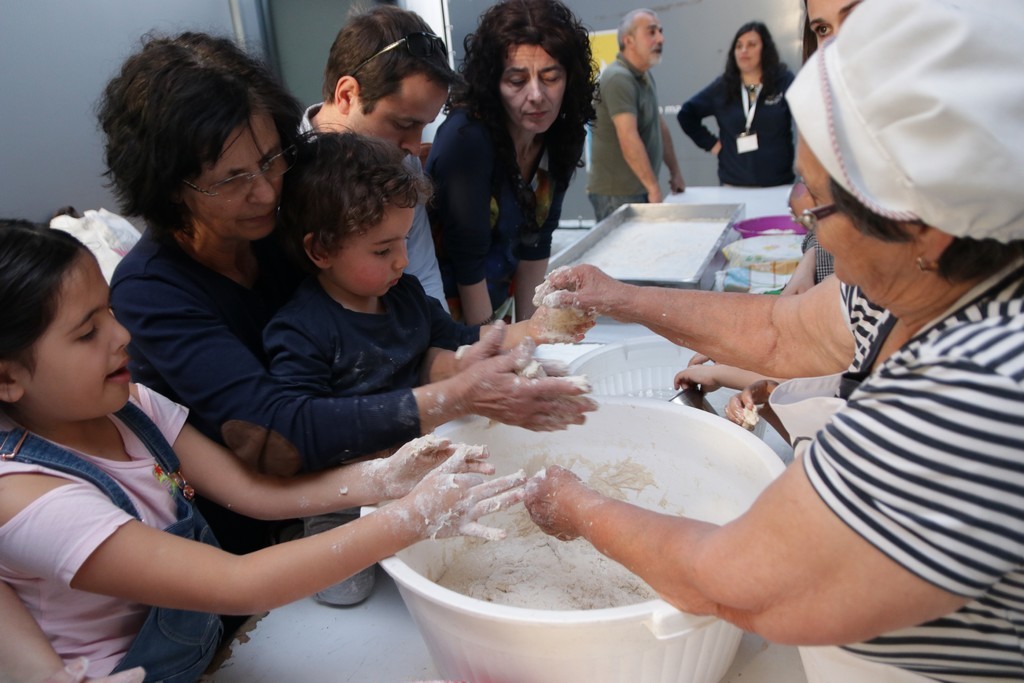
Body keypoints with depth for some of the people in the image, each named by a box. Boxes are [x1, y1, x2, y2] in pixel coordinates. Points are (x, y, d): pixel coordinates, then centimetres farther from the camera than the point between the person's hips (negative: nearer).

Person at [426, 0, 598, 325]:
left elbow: (535, 241, -1)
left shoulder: (564, 138, -7)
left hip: (496, 305, 5)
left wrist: (526, 326, 0)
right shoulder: (465, 137, -26)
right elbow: (468, 255, -23)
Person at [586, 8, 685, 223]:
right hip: (617, 194, -8)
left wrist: (675, 172, 18)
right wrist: (654, 187, -23)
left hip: (641, 190, 9)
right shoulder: (618, 78, -17)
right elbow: (629, 140, -25)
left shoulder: (646, 76, 12)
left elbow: (660, 125, 19)